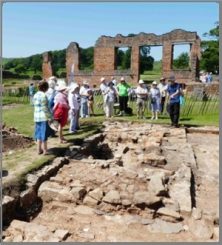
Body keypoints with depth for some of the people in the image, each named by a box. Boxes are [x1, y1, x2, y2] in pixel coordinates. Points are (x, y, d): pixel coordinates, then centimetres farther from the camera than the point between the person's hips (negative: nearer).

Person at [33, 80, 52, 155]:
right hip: (44, 117, -8)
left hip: (36, 117, 8)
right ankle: (45, 150, 10)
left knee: (39, 134, 15)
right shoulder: (43, 96, -15)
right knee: (44, 134, 1)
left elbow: (35, 106, 15)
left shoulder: (35, 95, 11)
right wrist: (50, 117, -11)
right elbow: (45, 108, -17)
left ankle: (39, 149, 22)